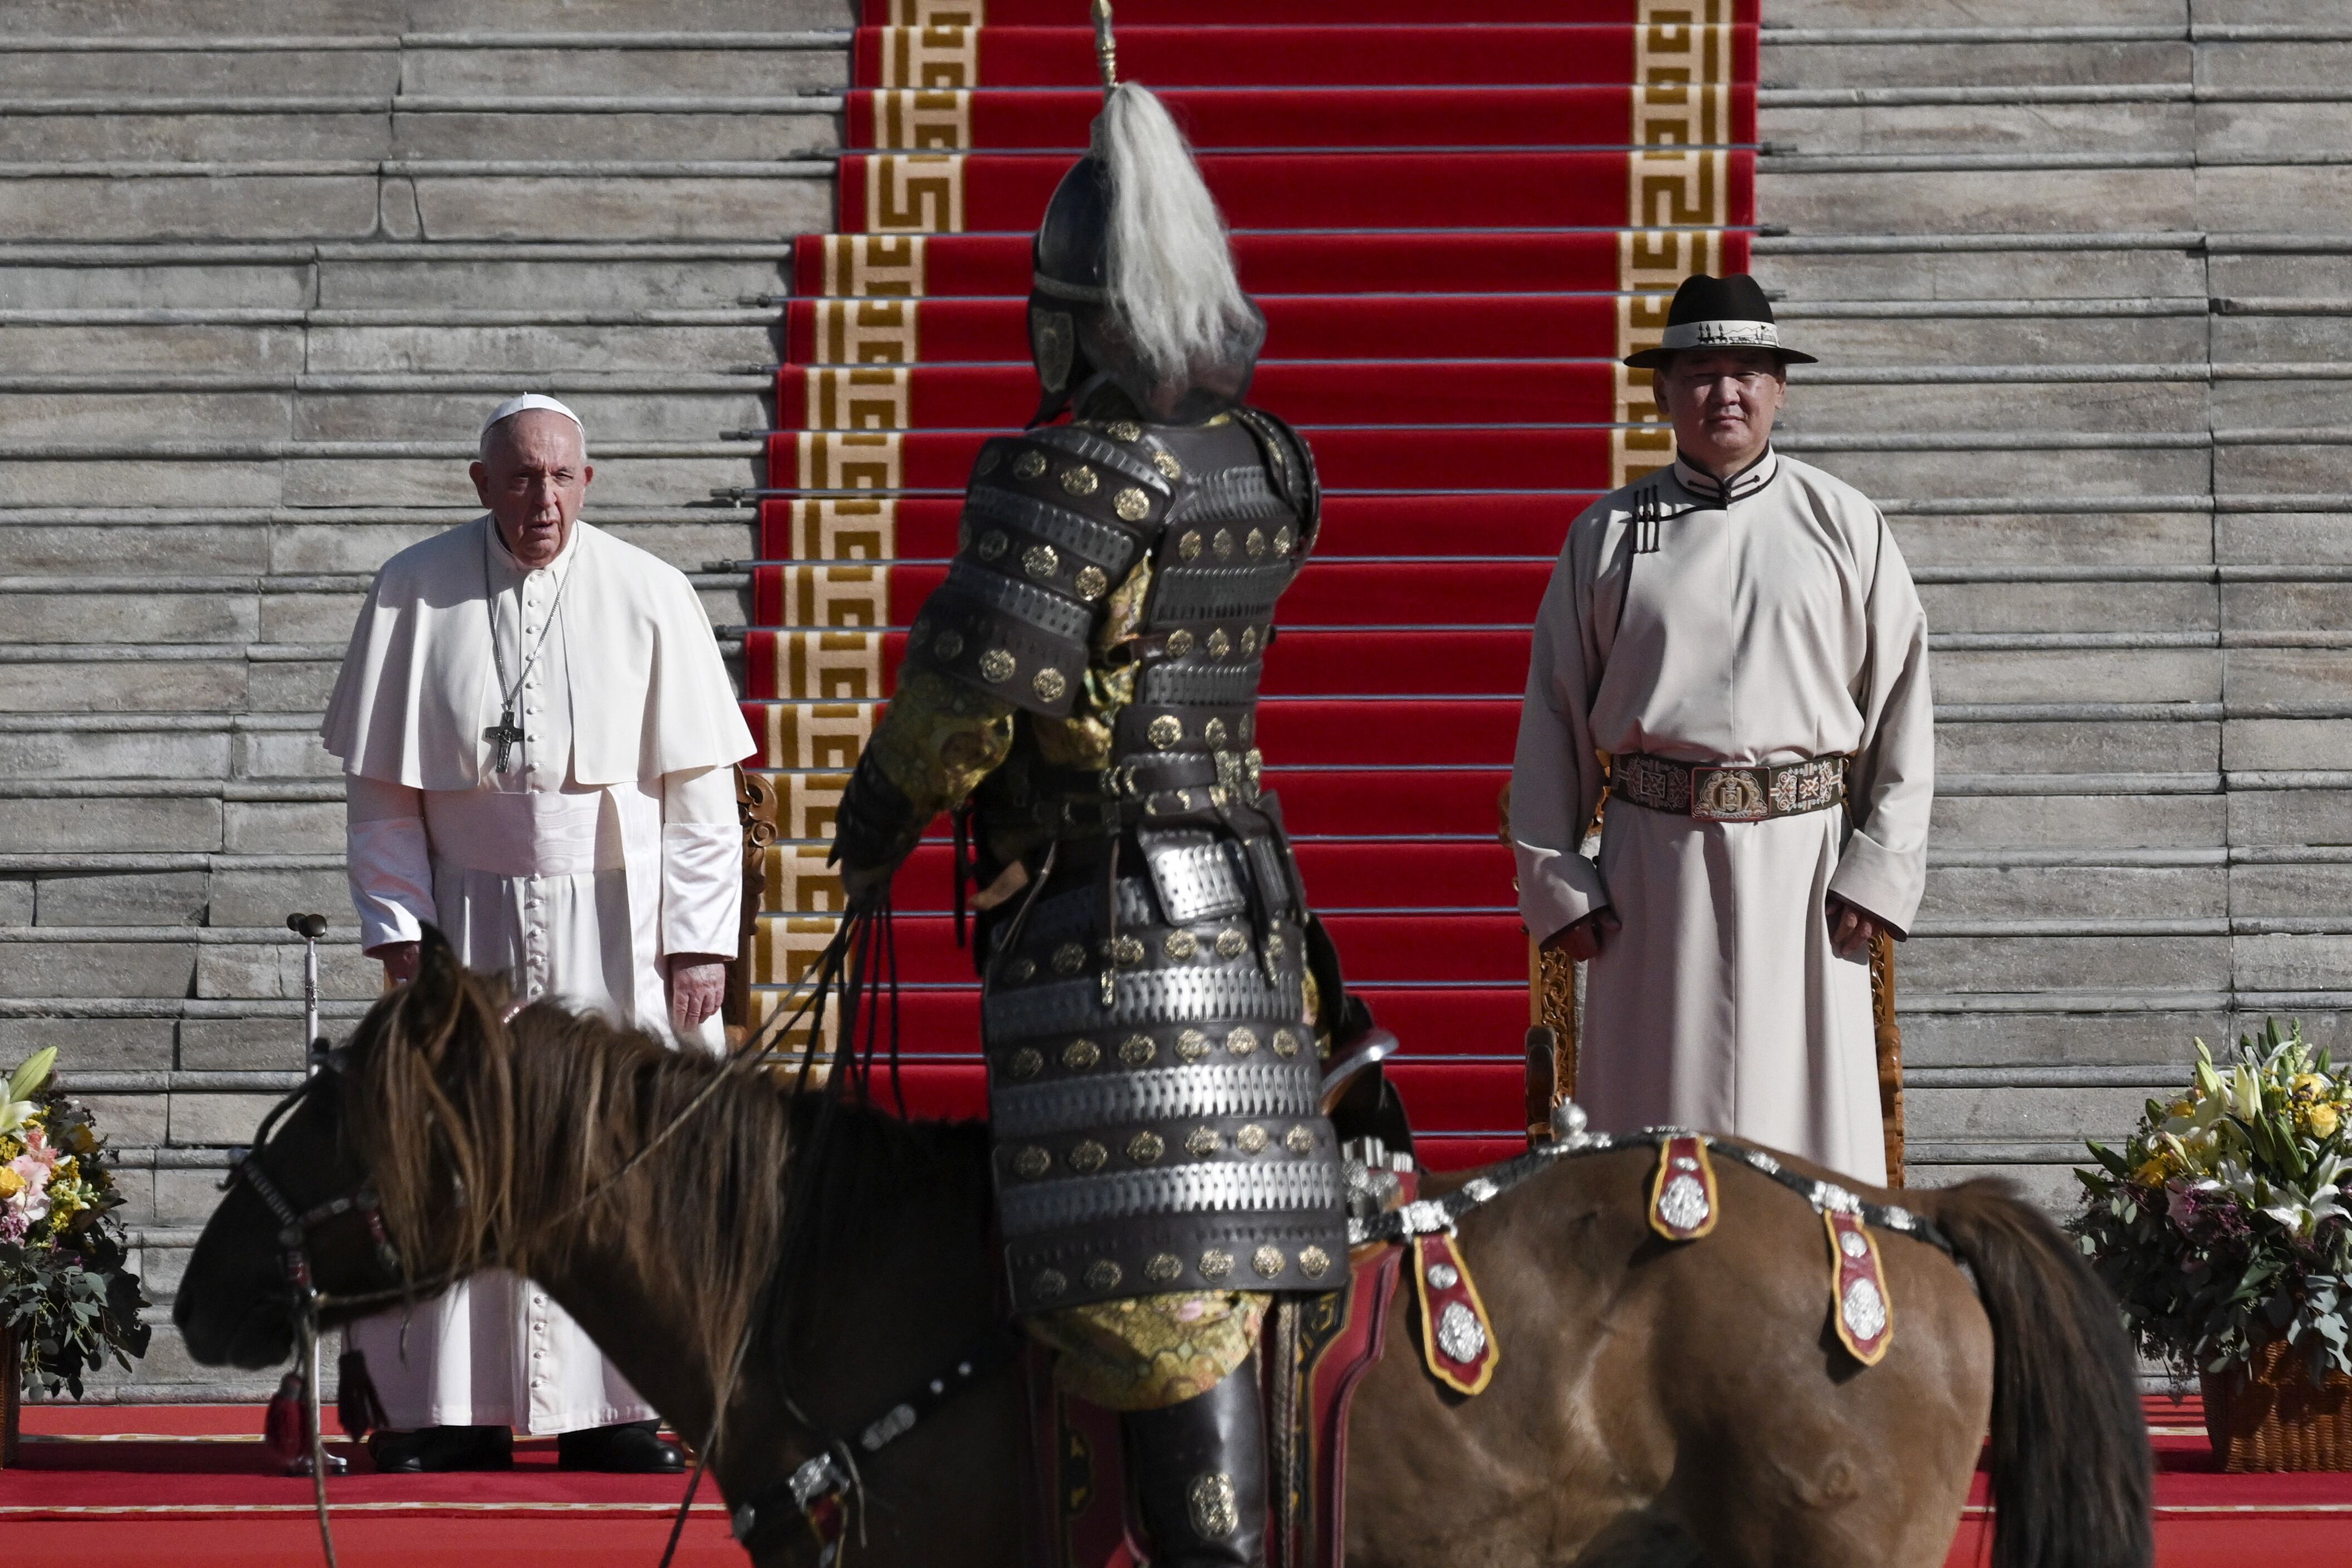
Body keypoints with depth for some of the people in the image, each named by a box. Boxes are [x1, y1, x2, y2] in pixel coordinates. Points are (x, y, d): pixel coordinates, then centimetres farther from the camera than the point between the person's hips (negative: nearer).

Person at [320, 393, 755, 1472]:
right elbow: (383, 786, 3)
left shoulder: (649, 597, -3)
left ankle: (611, 1411, 5)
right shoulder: (415, 593, -1)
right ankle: (453, 1409, 6)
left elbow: (699, 788, -2)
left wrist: (698, 941, -7)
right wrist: (399, 928, -4)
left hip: (613, 921, 0)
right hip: (470, 918, 1)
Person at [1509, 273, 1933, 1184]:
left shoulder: (1844, 527, 8)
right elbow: (1553, 717, 10)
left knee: (1805, 1103, -2)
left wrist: (1877, 870, -2)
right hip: (1656, 861, 1)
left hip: (1802, 860, -1)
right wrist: (1556, 883, 2)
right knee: (1654, 1117, 0)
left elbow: (1903, 702, 6)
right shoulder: (1607, 536, 9)